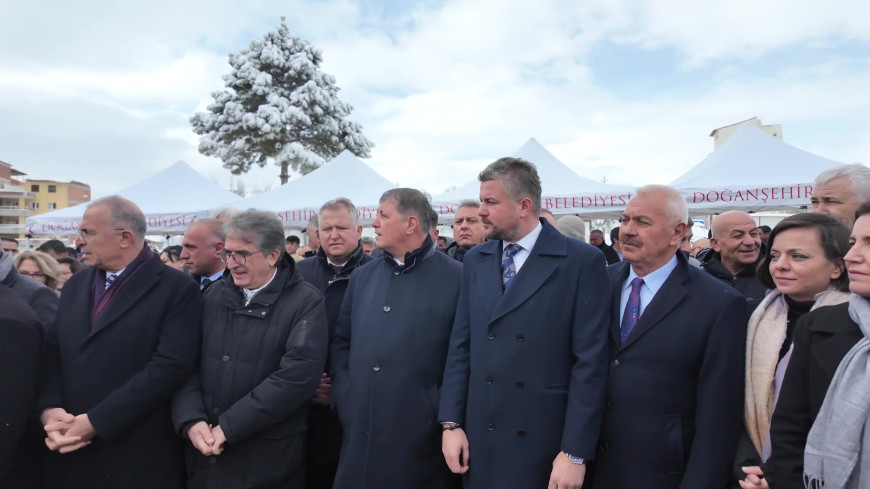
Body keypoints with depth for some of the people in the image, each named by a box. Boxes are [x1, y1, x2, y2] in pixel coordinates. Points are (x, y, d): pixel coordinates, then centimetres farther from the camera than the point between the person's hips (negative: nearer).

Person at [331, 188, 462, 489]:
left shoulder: (456, 278, -8)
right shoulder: (362, 277, 10)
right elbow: (341, 342, 15)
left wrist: (445, 414, -11)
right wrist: (344, 395, 5)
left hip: (421, 436, -4)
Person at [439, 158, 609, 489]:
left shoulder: (582, 261, -8)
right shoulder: (475, 260, 6)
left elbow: (590, 363, -10)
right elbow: (461, 348, 6)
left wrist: (575, 452, -11)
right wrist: (451, 423, 1)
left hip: (546, 444, -4)